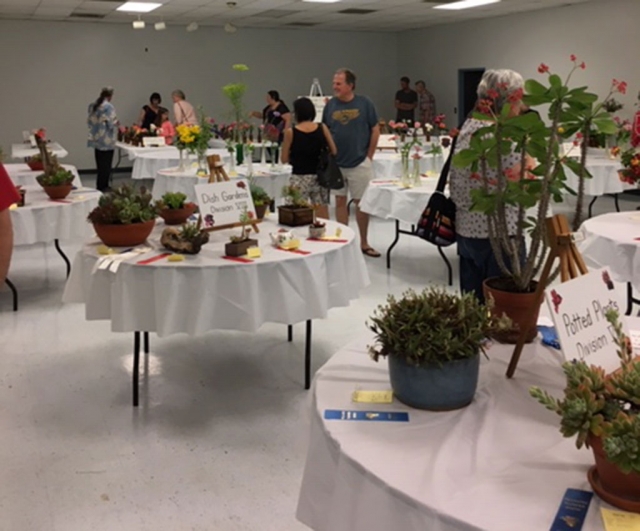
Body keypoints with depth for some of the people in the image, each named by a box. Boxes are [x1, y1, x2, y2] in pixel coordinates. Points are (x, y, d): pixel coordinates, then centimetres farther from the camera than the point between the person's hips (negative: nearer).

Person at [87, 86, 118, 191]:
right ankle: (102, 187, 4)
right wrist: (117, 122, 3)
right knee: (105, 165, 0)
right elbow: (111, 123, -17)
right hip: (106, 140, -7)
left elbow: (89, 121, 12)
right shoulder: (109, 106, -15)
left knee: (100, 164, 15)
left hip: (96, 139, 7)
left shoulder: (93, 105, 8)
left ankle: (100, 186, 21)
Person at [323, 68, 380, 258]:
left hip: (360, 163, -2)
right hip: (336, 163, 2)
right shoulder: (330, 105, 1)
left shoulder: (364, 103, -4)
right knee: (340, 201, 8)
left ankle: (364, 243, 15)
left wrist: (369, 156, -3)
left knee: (361, 202, 4)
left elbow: (375, 130, 0)